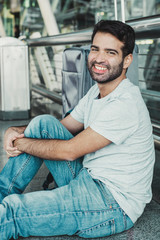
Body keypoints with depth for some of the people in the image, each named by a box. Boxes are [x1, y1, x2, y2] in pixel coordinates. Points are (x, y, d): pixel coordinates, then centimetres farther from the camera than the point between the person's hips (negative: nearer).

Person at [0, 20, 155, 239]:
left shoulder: (125, 104, -23)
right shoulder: (96, 92, 8)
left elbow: (69, 151, -21)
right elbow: (61, 128, 13)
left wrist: (20, 143, -8)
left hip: (115, 206, -9)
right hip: (87, 179, 9)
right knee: (44, 123, -3)